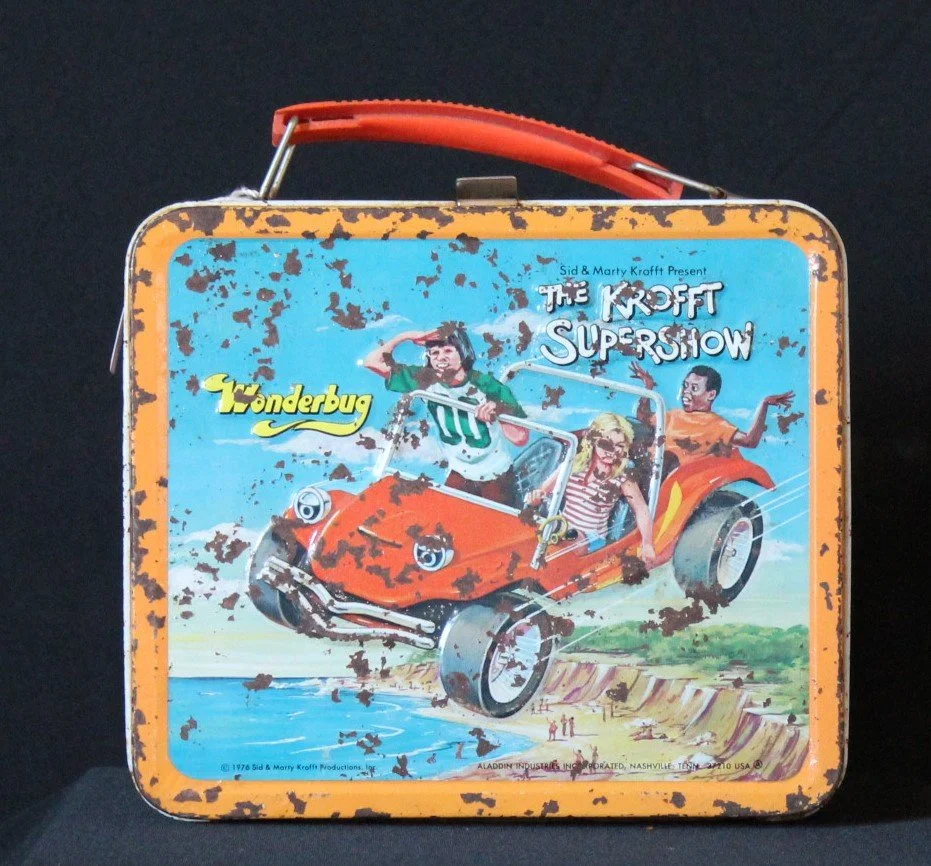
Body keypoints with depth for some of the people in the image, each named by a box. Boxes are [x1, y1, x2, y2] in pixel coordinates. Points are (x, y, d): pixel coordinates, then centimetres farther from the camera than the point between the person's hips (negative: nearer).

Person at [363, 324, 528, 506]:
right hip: (459, 475, 2)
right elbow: (372, 361, -11)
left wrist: (499, 411, -41)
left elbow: (521, 439, -24)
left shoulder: (488, 387, -21)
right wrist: (406, 337, -19)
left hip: (497, 477, -2)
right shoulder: (426, 380, -13)